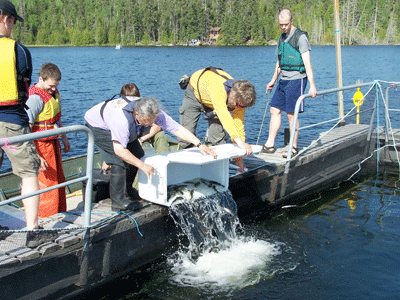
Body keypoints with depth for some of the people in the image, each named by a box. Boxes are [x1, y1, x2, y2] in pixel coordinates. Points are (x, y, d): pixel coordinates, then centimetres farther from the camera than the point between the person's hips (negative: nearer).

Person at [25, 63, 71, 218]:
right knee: (46, 181, -3)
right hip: (41, 145, -9)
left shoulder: (53, 92, 8)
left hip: (53, 143, 9)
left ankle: (60, 213, 29)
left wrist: (64, 139, 28)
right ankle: (45, 220, 8)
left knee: (59, 180, 16)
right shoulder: (35, 97, -20)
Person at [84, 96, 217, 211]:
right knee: (119, 159, -22)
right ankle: (118, 201, -14)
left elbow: (177, 128, -25)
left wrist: (199, 144, -31)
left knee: (138, 154, 0)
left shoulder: (153, 113, -26)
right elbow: (119, 150, -43)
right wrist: (142, 166, -42)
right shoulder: (122, 119, -44)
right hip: (97, 126, -7)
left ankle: (127, 190, 18)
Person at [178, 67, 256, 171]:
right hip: (195, 92, -4)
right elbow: (224, 117, -58)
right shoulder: (218, 90, -47)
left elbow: (239, 125, -23)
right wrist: (240, 141, -67)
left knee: (218, 136, -12)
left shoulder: (240, 99, -28)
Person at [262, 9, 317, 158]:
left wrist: (312, 85, -22)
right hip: (283, 81, 8)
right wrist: (273, 81, 30)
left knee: (291, 114, -4)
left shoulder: (300, 37, -10)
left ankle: (294, 147, 7)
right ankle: (269, 145, 10)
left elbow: (307, 62, -16)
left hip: (296, 80, -8)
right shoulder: (282, 38, 14)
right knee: (275, 110, 5)